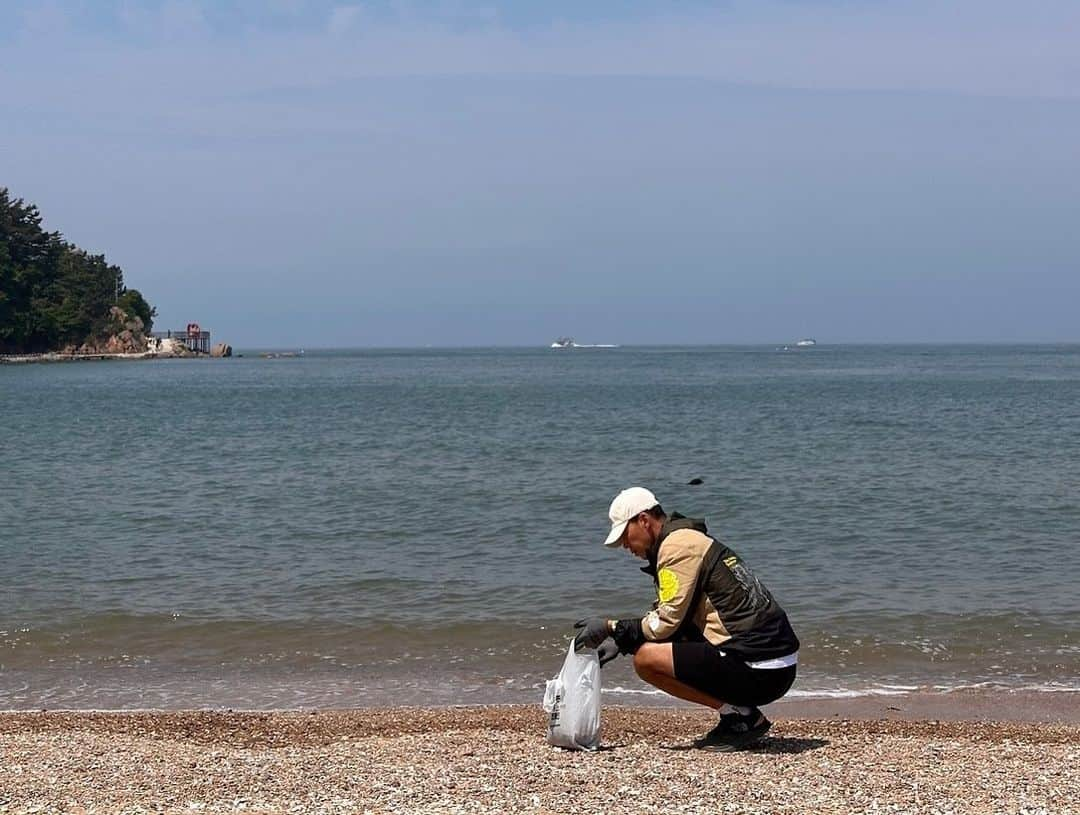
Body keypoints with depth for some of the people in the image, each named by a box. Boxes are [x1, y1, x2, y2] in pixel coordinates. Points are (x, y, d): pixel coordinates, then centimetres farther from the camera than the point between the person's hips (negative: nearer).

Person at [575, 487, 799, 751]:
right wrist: (619, 640, 18)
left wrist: (611, 627, 0)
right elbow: (673, 620, 25)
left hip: (756, 668, -10)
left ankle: (739, 714, -6)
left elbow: (666, 623, -11)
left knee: (646, 658, -9)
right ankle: (746, 716, 13)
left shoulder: (678, 544, -9)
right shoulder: (692, 540, 21)